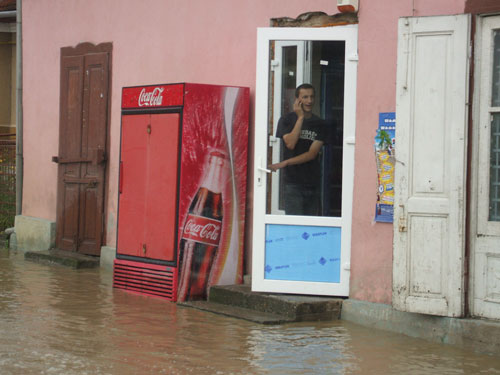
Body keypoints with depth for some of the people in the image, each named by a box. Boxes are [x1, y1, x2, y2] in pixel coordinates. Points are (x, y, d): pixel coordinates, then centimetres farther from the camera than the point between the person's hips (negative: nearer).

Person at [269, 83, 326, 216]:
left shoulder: (319, 124, 7)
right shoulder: (286, 120, 5)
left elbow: (312, 153, -2)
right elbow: (290, 144, -11)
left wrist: (285, 163, -10)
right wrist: (300, 118, -8)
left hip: (313, 182, 2)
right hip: (293, 181, -2)